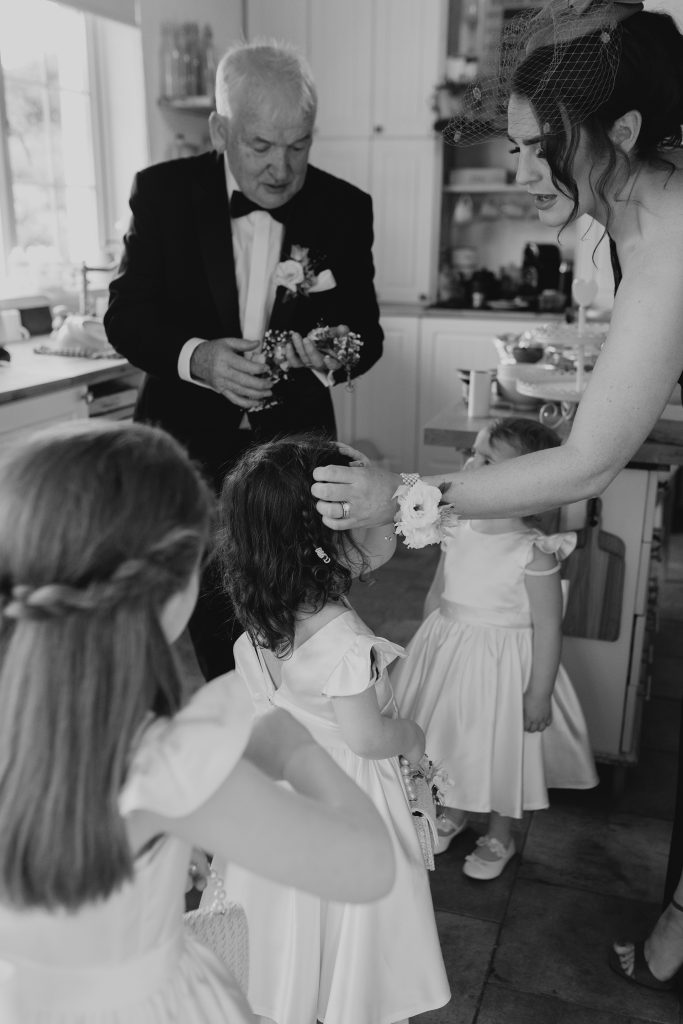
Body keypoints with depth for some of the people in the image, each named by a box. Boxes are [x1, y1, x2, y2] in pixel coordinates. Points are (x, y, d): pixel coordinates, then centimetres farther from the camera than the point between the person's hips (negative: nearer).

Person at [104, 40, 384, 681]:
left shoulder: (344, 208, -3)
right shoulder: (163, 191, -5)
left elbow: (365, 332, 0)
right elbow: (125, 314, -5)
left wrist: (330, 352, -24)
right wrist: (194, 357, -26)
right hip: (187, 444, 0)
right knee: (208, 625, 13)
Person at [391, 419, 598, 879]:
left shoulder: (533, 552, -24)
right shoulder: (457, 529, -6)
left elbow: (548, 627, -17)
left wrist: (539, 694, -14)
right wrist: (427, 645, 14)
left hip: (502, 660, -5)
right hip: (447, 650, 6)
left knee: (501, 747, 13)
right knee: (448, 736, 21)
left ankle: (500, 836, 40)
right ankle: (452, 813, 48)